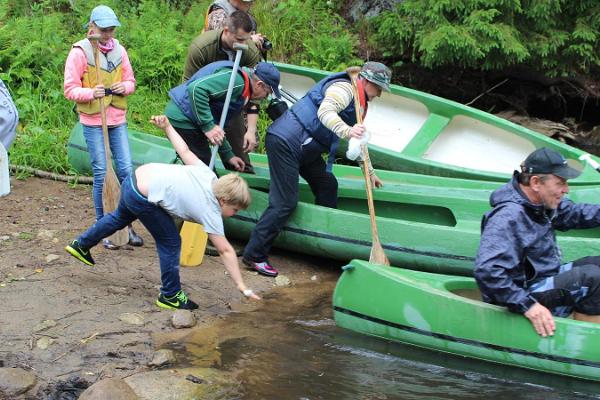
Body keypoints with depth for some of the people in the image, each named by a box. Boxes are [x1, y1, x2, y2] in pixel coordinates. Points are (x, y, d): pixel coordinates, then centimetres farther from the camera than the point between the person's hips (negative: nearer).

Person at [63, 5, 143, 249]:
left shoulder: (119, 50, 3)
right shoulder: (80, 52, -10)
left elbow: (130, 81, 12)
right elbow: (70, 89, -9)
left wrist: (124, 87, -11)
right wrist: (91, 93, -27)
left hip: (118, 120, 4)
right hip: (93, 121, -4)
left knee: (126, 171, 1)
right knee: (101, 174, -1)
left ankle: (127, 225, 12)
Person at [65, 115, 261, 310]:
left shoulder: (208, 175, 2)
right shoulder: (211, 213, -13)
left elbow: (184, 151, 8)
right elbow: (226, 252, -12)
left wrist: (167, 127, 20)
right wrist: (243, 287, -10)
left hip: (136, 177, 9)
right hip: (141, 198, -9)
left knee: (120, 218, 35)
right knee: (170, 243, 2)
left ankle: (81, 245, 56)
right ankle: (170, 296, 15)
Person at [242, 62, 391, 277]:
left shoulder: (358, 102, 22)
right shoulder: (344, 88, -11)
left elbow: (357, 142, 33)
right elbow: (325, 112, -31)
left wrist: (370, 172, 38)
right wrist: (347, 131, -46)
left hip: (304, 147, 11)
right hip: (285, 141, -11)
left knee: (327, 186, 14)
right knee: (284, 203, -11)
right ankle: (254, 255, -6)